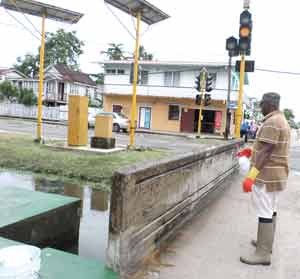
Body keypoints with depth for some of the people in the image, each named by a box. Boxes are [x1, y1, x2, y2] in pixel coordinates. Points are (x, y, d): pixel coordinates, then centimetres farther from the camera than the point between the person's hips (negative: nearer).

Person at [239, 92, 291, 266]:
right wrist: (252, 150, 22)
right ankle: (266, 244, 29)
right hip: (277, 175, 11)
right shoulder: (282, 121, 16)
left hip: (266, 176, -11)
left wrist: (251, 176, -25)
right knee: (271, 210, 17)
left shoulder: (271, 122, -18)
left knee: (265, 213, -6)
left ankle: (263, 254, 0)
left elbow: (266, 152, -24)